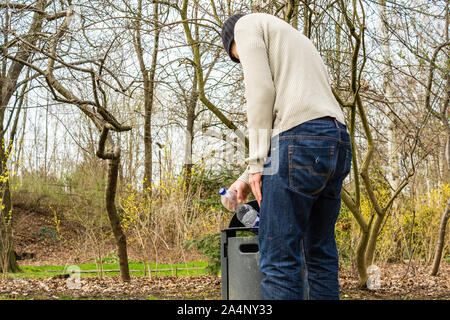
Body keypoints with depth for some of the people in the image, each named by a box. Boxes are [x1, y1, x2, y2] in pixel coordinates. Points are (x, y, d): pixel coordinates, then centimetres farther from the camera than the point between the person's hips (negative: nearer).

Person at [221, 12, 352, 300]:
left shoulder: (248, 24, 12)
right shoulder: (301, 41, 36)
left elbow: (261, 92, -6)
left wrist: (256, 163, -6)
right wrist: (247, 178, 30)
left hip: (301, 137, -9)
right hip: (338, 141, 9)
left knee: (280, 257, -8)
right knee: (320, 254, 11)